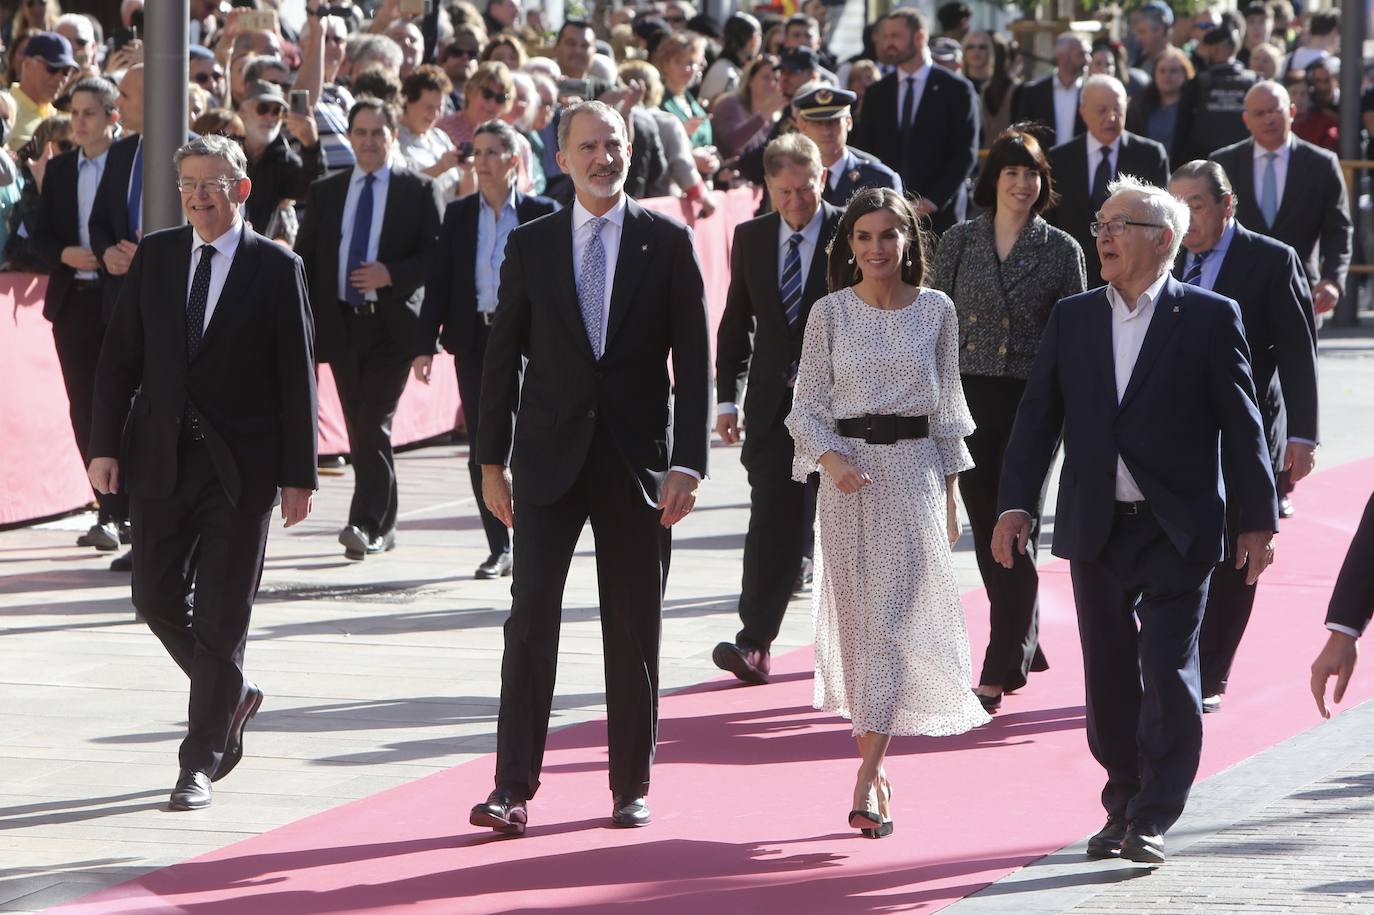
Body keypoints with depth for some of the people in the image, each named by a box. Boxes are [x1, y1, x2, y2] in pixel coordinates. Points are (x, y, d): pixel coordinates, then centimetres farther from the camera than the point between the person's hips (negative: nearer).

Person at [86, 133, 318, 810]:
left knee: (221, 614, -2)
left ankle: (201, 763, 5)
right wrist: (105, 445, -1)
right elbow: (118, 357, 8)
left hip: (240, 466, -4)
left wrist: (298, 475, -7)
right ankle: (232, 697, 31)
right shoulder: (154, 257, 7)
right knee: (156, 597, 6)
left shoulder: (276, 268, -2)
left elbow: (297, 377, -3)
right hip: (161, 460, 4)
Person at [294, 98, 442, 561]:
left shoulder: (418, 191, 3)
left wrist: (392, 275, -16)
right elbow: (306, 259, 12)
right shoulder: (325, 192, 12)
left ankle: (367, 523, -17)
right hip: (341, 324, 4)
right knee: (359, 428, 7)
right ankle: (382, 526, 17)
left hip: (392, 325, -4)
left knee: (374, 423, -14)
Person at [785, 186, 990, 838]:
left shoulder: (937, 311, 4)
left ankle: (866, 783, -13)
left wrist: (951, 494, 9)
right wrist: (831, 459, -16)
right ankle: (873, 750, 22)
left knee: (891, 617, -9)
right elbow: (807, 404, 2)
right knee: (854, 614, 5)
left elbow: (946, 405, 9)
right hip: (848, 472, 1)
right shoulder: (830, 313, 1)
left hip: (913, 469, -1)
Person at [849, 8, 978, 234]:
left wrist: (932, 201, -11)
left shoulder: (957, 90, 1)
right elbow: (864, 153, 13)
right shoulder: (877, 94, 13)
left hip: (938, 213, -3)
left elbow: (965, 155, -3)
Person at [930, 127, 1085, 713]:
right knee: (987, 532, 8)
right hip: (970, 398, 3)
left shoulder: (1061, 250, 1)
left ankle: (1001, 670, -6)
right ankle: (1024, 647, 25)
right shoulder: (958, 243, 5)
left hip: (1033, 401, -3)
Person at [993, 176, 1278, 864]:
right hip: (1097, 527, 4)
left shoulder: (1209, 318, -2)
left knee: (1168, 667, -9)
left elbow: (1242, 426, -2)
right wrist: (1015, 503, -2)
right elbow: (1037, 417, 8)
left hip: (1178, 529, -4)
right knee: (1109, 672, 9)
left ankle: (1153, 819, -7)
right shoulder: (1072, 320, 9)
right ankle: (1123, 804, 21)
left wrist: (1256, 519, -4)